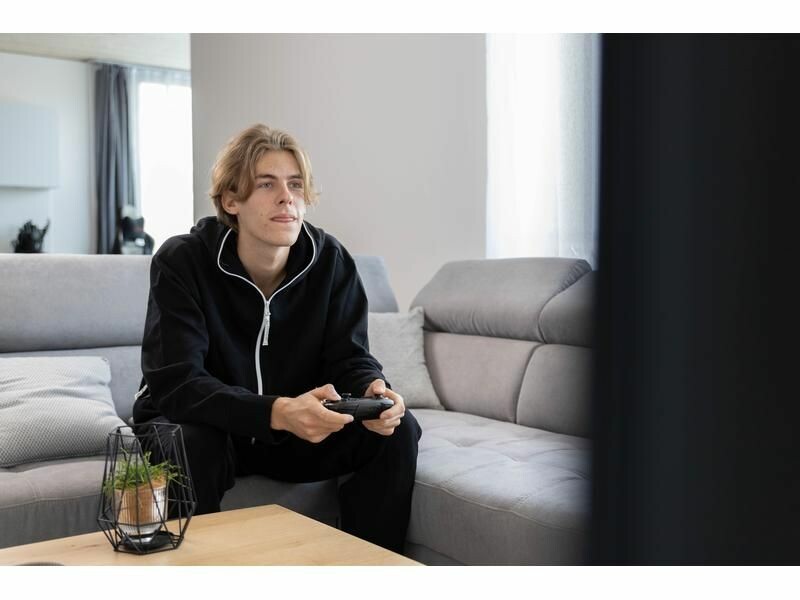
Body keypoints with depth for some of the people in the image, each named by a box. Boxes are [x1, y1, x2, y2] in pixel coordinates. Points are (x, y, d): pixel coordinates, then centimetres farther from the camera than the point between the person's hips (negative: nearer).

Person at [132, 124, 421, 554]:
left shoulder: (331, 260, -10)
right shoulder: (181, 261, -21)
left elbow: (349, 357, -8)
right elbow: (175, 384, -29)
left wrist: (374, 390, -35)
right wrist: (277, 412, -45)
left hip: (295, 430, 4)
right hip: (204, 425, -3)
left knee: (397, 430, -15)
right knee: (187, 447, -37)